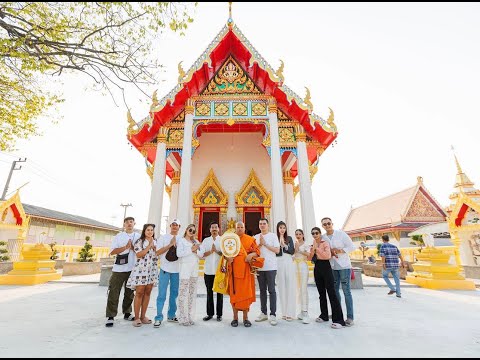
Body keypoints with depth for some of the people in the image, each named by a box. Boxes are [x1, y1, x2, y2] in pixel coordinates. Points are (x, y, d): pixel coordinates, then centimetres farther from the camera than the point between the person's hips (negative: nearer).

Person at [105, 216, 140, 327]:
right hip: (119, 269, -2)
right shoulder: (118, 236, 2)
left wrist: (133, 248, -11)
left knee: (129, 293, 13)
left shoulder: (139, 236, 7)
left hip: (132, 269, 2)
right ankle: (110, 316, 12)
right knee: (114, 292, 0)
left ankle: (127, 313, 27)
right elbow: (112, 252, -4)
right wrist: (125, 247, -16)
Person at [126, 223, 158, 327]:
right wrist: (149, 246, -15)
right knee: (139, 293, -1)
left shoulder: (156, 242, 10)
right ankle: (136, 318, 9)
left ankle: (143, 316, 19)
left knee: (147, 293, 8)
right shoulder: (139, 242, -3)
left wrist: (154, 247, -6)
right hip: (141, 270, -4)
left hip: (152, 270, 5)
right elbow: (139, 255, -14)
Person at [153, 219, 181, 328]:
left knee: (174, 294, 12)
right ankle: (159, 318, 11)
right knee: (162, 295, 0)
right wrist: (170, 244, -14)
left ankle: (171, 315, 26)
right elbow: (158, 252, -7)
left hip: (177, 270, 3)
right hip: (165, 269, -3)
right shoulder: (163, 237, 0)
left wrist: (176, 246, -9)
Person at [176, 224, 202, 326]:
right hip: (185, 268, -5)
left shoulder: (196, 242, 14)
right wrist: (191, 249, -15)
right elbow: (179, 253, -13)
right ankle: (182, 318, 6)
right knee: (183, 293, -4)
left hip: (195, 269, 5)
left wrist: (196, 251, -8)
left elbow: (201, 255, 11)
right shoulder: (181, 240, 1)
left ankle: (190, 317, 19)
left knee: (192, 293, 9)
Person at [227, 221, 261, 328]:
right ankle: (235, 317, 17)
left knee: (246, 292, 2)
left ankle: (246, 317, 15)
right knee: (234, 292, 4)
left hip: (246, 270, 0)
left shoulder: (250, 239, 6)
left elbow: (257, 251, 4)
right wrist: (228, 257, -11)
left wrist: (251, 255, -16)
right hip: (234, 270, 1)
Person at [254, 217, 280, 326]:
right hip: (259, 267, 4)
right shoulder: (256, 237, 10)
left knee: (271, 290, -2)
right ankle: (263, 313, 22)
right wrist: (260, 244, -9)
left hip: (271, 267, -3)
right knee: (262, 290, 12)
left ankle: (273, 314, 5)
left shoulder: (273, 236, 1)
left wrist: (265, 244, -10)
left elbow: (277, 250, -6)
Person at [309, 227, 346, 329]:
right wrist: (313, 249, -9)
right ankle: (324, 315, 27)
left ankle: (338, 319, -2)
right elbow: (309, 258, 5)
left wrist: (317, 248, -20)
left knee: (331, 293, -7)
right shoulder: (313, 245, 10)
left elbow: (328, 256, -22)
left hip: (325, 267, -6)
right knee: (321, 293, 15)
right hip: (317, 268, 6)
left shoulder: (325, 243, -7)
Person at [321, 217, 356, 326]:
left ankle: (350, 317, 6)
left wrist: (338, 250, -15)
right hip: (332, 267, 4)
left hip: (344, 265, -4)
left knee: (346, 290, -3)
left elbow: (352, 247, -6)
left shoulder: (341, 234, -6)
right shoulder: (323, 237, 4)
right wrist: (330, 253, -11)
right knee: (335, 290, 12)